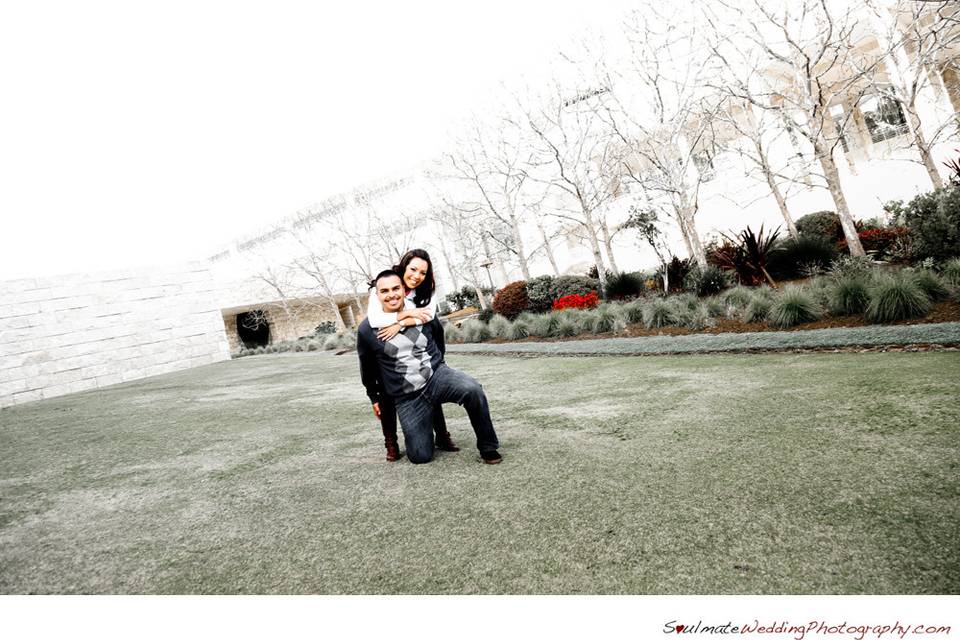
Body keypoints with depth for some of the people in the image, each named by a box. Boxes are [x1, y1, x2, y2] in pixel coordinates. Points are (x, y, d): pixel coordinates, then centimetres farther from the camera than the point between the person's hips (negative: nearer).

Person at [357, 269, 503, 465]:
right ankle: (422, 433, 30)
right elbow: (367, 367, 12)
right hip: (408, 398, 0)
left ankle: (488, 448, -12)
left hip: (437, 375, 1)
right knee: (420, 457, -6)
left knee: (473, 390, -31)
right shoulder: (367, 329, -5)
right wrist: (374, 397, 20)